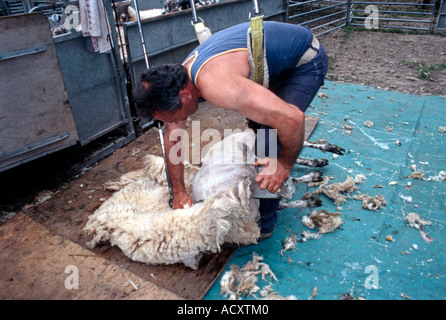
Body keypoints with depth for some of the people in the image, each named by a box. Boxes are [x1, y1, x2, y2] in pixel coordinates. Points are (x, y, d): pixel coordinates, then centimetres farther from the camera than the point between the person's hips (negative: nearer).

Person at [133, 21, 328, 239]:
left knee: (270, 140, -15)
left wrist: (285, 164, -25)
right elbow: (172, 138, 1)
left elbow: (292, 118, -43)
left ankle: (262, 224, 3)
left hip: (305, 61, -8)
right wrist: (179, 192, 1)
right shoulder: (178, 82, -10)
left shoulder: (215, 86, -41)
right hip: (279, 63, 9)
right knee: (258, 125, 20)